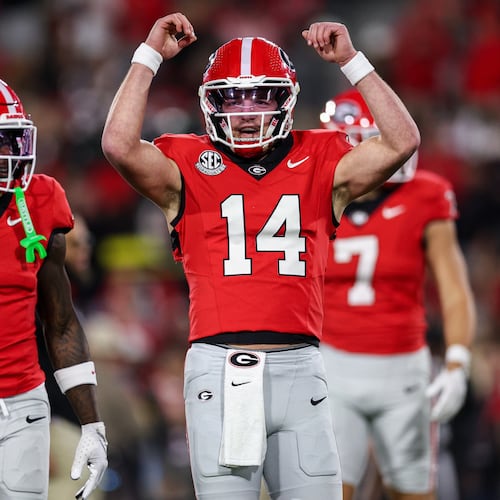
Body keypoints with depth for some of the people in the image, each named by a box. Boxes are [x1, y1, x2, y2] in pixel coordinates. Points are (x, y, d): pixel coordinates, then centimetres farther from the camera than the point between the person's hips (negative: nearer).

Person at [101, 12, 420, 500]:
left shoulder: (319, 162, 11)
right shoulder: (188, 166, 6)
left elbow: (402, 142, 1)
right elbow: (119, 146, -11)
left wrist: (351, 61, 0)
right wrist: (150, 55, -5)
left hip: (298, 367, 2)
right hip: (218, 367, -2)